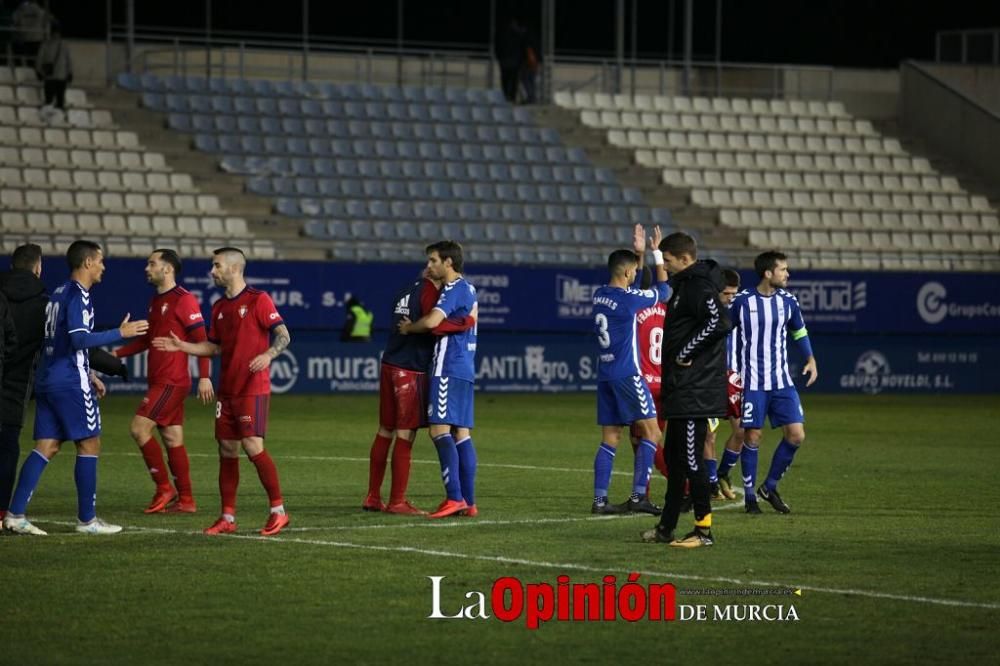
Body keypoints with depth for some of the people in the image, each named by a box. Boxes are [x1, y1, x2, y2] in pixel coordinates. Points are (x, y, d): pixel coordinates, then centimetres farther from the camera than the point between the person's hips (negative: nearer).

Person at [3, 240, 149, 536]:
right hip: (70, 383, -9)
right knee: (89, 445, 1)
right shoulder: (78, 295, -12)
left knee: (47, 447, 6)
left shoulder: (59, 293, 18)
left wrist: (88, 374, 28)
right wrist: (121, 333, -17)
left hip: (47, 379, 9)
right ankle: (87, 519, 4)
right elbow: (80, 338, -23)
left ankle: (15, 515, -2)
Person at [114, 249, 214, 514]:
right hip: (159, 381, 9)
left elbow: (201, 340, -15)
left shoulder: (183, 299, -11)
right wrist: (116, 354, 16)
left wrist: (204, 377, -22)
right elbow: (146, 339, 26)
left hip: (171, 382, -9)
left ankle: (164, 488, -4)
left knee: (139, 428, -13)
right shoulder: (156, 301, 17)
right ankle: (185, 500, 11)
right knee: (172, 440, 8)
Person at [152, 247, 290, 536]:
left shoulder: (258, 300, -8)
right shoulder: (219, 308, 15)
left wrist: (267, 355, -29)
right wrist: (182, 346, 10)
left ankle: (278, 511, -4)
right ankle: (228, 517, 11)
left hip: (253, 389, -7)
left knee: (253, 446, -13)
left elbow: (283, 336, -11)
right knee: (227, 450, 6)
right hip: (226, 390, 7)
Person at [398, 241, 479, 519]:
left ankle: (454, 498, -21)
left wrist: (408, 327, -7)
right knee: (461, 433, 7)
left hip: (448, 368, -10)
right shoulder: (468, 290, 19)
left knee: (440, 429, -13)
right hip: (465, 369, 10)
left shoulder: (453, 289, -11)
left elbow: (432, 321, -25)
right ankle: (469, 502, 5)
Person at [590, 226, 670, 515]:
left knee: (610, 438, 8)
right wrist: (658, 254, 7)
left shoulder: (600, 295, 7)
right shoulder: (628, 299, -14)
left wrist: (639, 252, 30)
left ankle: (599, 499, 2)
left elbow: (627, 289, 28)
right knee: (651, 431, -2)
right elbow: (663, 290, 0)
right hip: (626, 373, -8)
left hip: (605, 373, 8)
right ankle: (638, 496, -8)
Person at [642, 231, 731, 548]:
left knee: (691, 459, -8)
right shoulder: (685, 284, 17)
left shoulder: (699, 287, -15)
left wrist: (686, 352, -21)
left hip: (694, 391, -11)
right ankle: (666, 527, 23)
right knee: (674, 458, 16)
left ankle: (704, 530, -4)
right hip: (681, 390, 11)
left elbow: (718, 322, -30)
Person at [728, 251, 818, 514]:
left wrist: (811, 359, 5)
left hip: (782, 381, 4)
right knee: (752, 437, -3)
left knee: (796, 435, -4)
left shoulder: (788, 301, 4)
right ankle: (749, 495, 12)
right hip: (753, 382, -4)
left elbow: (799, 332, 18)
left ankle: (770, 487, 14)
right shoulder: (742, 301, -8)